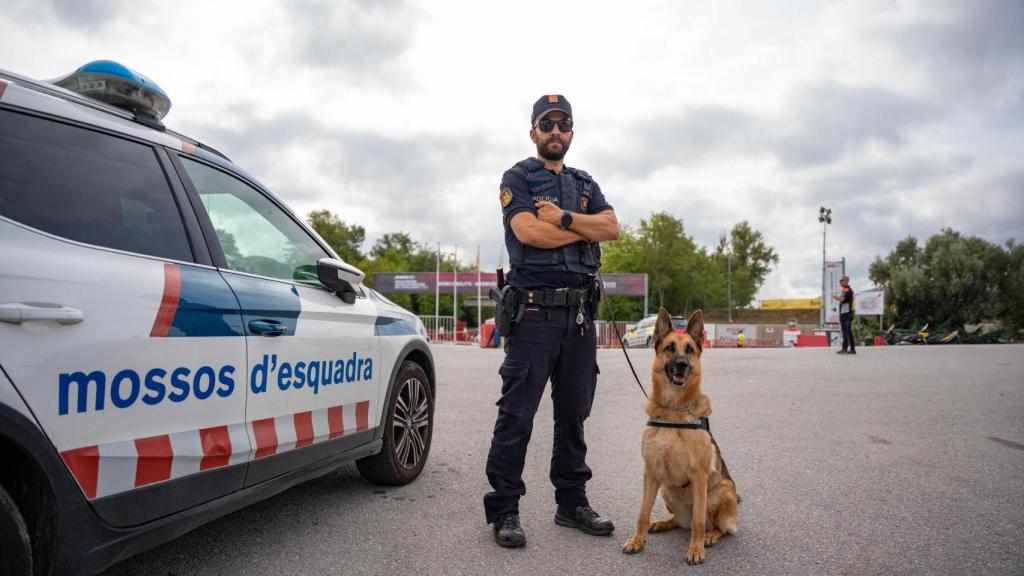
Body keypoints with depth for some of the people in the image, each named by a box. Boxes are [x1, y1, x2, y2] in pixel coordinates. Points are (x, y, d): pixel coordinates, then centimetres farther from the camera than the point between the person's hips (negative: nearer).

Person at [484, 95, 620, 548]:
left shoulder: (585, 184, 20)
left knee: (574, 413, 11)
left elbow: (612, 227, 3)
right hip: (534, 310, -5)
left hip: (580, 313, 6)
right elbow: (529, 232, -14)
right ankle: (503, 510, 6)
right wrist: (585, 230, -3)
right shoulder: (518, 178, 4)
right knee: (517, 414, -3)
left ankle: (571, 503, 22)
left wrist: (563, 217, -10)